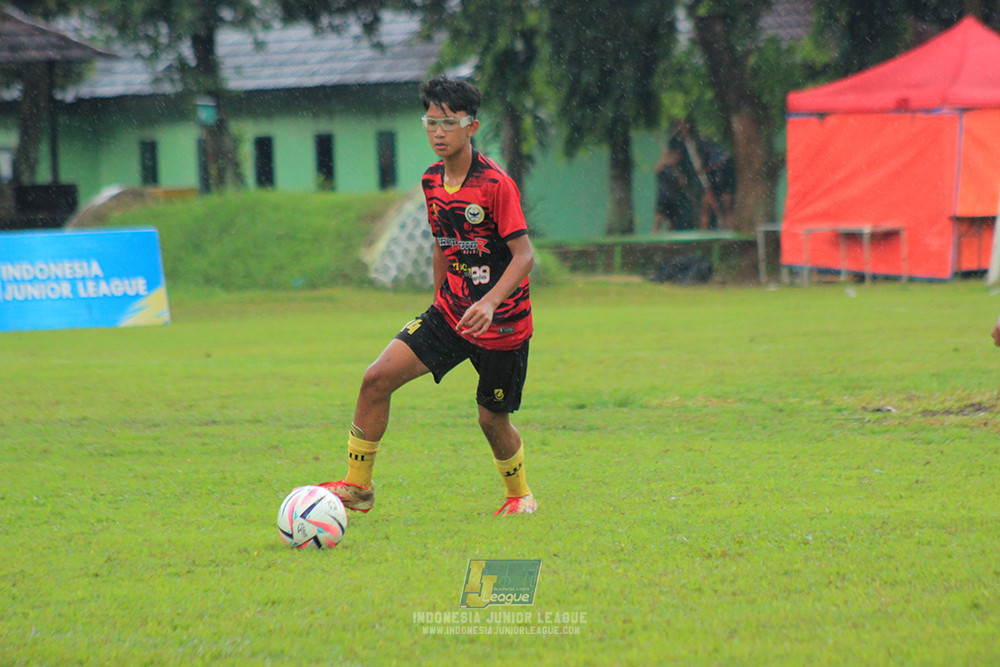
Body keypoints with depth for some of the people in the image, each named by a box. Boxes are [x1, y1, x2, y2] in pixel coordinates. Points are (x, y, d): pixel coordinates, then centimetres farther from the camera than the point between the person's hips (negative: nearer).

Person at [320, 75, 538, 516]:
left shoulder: (496, 184, -17)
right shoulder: (432, 181, 5)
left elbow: (524, 255, -19)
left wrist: (490, 302, -32)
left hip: (502, 325, -6)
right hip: (450, 314, 6)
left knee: (492, 419, 5)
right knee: (377, 378, -9)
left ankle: (520, 495, 34)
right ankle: (357, 486, 1)